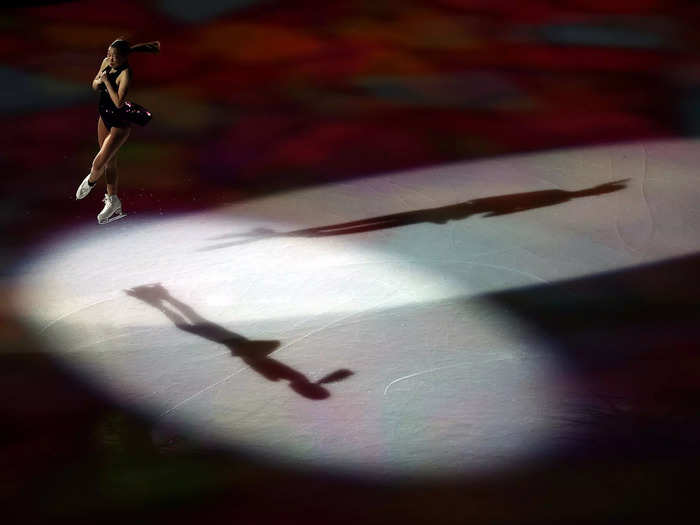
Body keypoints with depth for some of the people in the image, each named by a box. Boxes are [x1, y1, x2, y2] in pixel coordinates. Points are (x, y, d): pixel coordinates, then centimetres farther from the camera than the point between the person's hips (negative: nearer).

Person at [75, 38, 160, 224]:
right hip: (105, 117, 8)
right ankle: (112, 201, 28)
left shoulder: (126, 73, -25)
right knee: (110, 161, 16)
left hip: (121, 123, -8)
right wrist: (99, 82, -12)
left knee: (99, 162, -7)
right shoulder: (106, 63, -2)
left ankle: (90, 181, 28)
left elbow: (119, 103, -32)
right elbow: (94, 85, 11)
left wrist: (107, 81, -27)